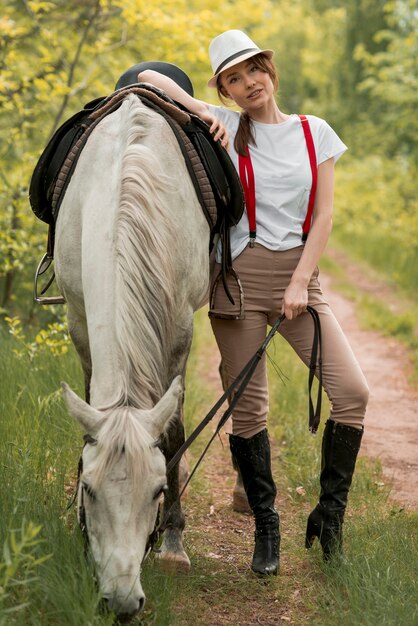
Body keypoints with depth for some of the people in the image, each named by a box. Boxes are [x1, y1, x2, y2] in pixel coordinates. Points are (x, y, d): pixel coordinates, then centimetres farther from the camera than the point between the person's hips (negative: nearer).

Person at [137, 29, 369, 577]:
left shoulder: (315, 132, 8)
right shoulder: (224, 127, 5)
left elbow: (324, 215, 3)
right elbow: (148, 79, 5)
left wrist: (300, 282, -8)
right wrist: (202, 112, -9)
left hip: (299, 275, 2)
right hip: (240, 275, -1)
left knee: (352, 391, -11)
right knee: (249, 408, -1)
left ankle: (329, 515, 6)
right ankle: (265, 527, 16)